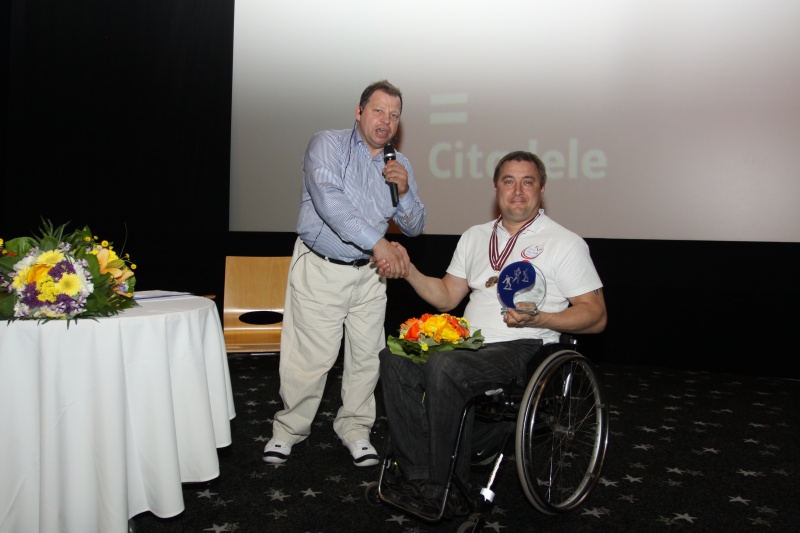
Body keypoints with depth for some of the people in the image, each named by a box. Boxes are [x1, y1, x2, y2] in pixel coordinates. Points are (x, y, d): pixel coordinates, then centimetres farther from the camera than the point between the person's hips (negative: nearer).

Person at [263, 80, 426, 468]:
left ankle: (355, 428, 25)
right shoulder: (328, 144, -6)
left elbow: (414, 227, 12)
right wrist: (377, 242, -30)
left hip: (369, 273, 5)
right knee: (309, 356, -2)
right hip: (320, 269, -4)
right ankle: (290, 428, 19)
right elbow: (328, 199, -25)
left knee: (367, 356, 7)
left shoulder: (399, 165, 10)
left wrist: (404, 191, -8)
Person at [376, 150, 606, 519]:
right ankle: (417, 474, -16)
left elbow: (595, 316, -2)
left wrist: (537, 319, -19)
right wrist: (407, 269, 3)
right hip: (467, 343, 6)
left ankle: (446, 490, -17)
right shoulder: (475, 237, 19)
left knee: (444, 367, -33)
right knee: (394, 357, -20)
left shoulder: (565, 243, 3)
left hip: (524, 348, -5)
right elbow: (446, 297, 19)